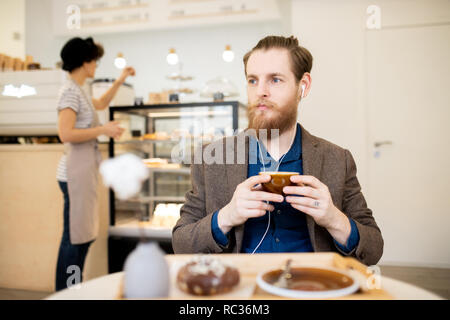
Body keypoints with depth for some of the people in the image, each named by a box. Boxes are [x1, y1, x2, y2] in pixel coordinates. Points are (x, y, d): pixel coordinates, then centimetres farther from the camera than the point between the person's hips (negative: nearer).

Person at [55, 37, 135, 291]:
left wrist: (120, 81, 33)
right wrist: (103, 130, -18)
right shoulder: (70, 91, -12)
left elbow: (100, 104, 37)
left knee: (84, 235, 15)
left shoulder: (80, 90, 17)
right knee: (74, 237, -2)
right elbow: (66, 134, -22)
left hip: (85, 170, 10)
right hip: (76, 172, -10)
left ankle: (73, 290, 27)